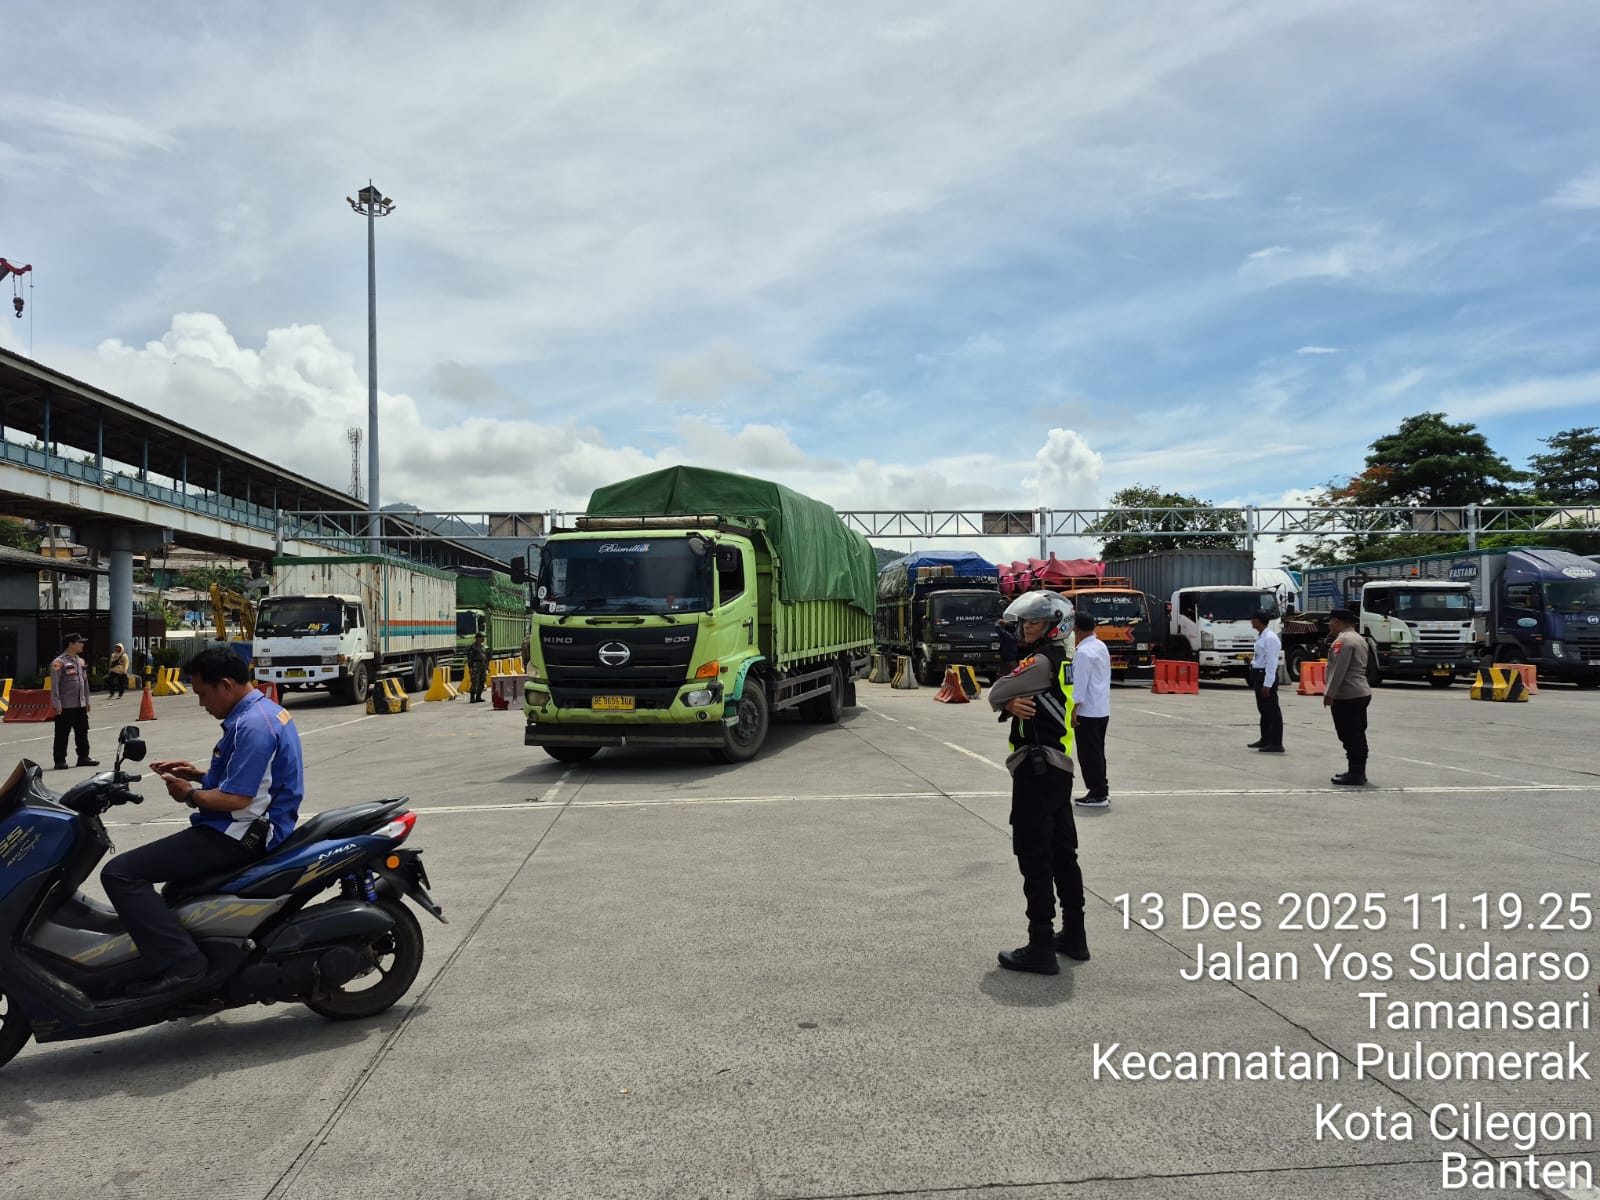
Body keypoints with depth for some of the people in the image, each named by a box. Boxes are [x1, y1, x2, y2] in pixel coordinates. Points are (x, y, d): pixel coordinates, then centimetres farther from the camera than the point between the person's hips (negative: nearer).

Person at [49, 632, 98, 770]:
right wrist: (56, 705, -18)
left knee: (82, 733, 12)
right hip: (65, 707, -7)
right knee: (62, 735, 1)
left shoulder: (80, 661, 12)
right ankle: (60, 761, 7)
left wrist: (86, 701, 18)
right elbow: (54, 685, -15)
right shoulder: (58, 662, -12)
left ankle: (83, 757, 21)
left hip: (80, 705, 7)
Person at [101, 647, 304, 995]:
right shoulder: (266, 710, 12)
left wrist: (190, 794, -8)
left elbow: (236, 799, -25)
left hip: (240, 833, -11)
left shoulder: (252, 725, -21)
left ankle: (179, 961, -19)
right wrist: (199, 775, 11)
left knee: (119, 873, -13)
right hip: (256, 827, 11)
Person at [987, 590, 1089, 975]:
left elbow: (996, 694, -11)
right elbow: (1002, 698, 9)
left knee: (1035, 859, -5)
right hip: (1059, 769, 10)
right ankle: (1073, 937, 25)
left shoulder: (1042, 661, -15)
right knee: (1063, 853, 15)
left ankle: (1041, 948, -2)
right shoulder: (1061, 662, 16)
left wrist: (1007, 700, 9)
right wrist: (1014, 704, -11)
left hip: (1036, 770, -10)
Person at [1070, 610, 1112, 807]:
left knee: (1089, 754, -2)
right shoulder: (1101, 646, 11)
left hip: (1087, 711, -9)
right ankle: (1101, 790, 22)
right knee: (1097, 752, 16)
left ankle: (1098, 794, 1)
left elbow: (1080, 683, -20)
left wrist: (1074, 709, -18)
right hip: (1103, 709, 9)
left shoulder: (1083, 652, -17)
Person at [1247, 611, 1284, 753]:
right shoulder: (1261, 636, 12)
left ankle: (1276, 744, 0)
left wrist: (1267, 684, -22)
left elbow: (1271, 662, -21)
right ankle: (1265, 740, 28)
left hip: (1267, 675, -10)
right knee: (1263, 709, 17)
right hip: (1259, 674, 10)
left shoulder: (1270, 638, -18)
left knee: (1272, 710, -4)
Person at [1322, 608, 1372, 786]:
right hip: (1361, 693, 10)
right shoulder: (1359, 639, 18)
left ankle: (1355, 774, -5)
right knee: (1357, 735, 14)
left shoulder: (1343, 640, -15)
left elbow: (1338, 670, -21)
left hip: (1346, 697, -10)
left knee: (1349, 736, -7)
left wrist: (1329, 694, -19)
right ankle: (1358, 772, 19)